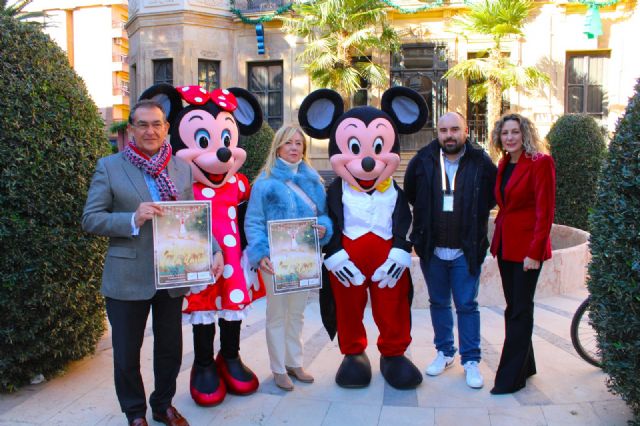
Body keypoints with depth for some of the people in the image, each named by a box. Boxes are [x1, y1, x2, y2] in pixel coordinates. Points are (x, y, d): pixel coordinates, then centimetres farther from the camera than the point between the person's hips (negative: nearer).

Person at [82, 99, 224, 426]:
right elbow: (90, 219, -7)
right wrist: (133, 220, -23)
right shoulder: (109, 167, -4)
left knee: (170, 349, 17)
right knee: (127, 353, 11)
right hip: (128, 279, -3)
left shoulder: (182, 168, 5)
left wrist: (215, 251, -4)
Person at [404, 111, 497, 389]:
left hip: (466, 251, -2)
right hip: (432, 249, 2)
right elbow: (410, 194, 12)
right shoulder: (423, 161, -3)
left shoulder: (481, 163, -7)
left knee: (467, 306, 4)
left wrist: (473, 217, 1)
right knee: (439, 303, 15)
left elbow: (492, 197, 6)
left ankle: (471, 360, 17)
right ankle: (444, 352, 31)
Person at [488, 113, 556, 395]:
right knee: (513, 309, 13)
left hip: (526, 247, -7)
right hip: (505, 245, 7)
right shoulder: (504, 164, 12)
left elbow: (545, 211, -14)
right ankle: (525, 366, 27)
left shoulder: (540, 163, -10)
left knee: (519, 311, -1)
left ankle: (511, 378, 8)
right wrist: (497, 239, 9)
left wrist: (535, 252, -18)